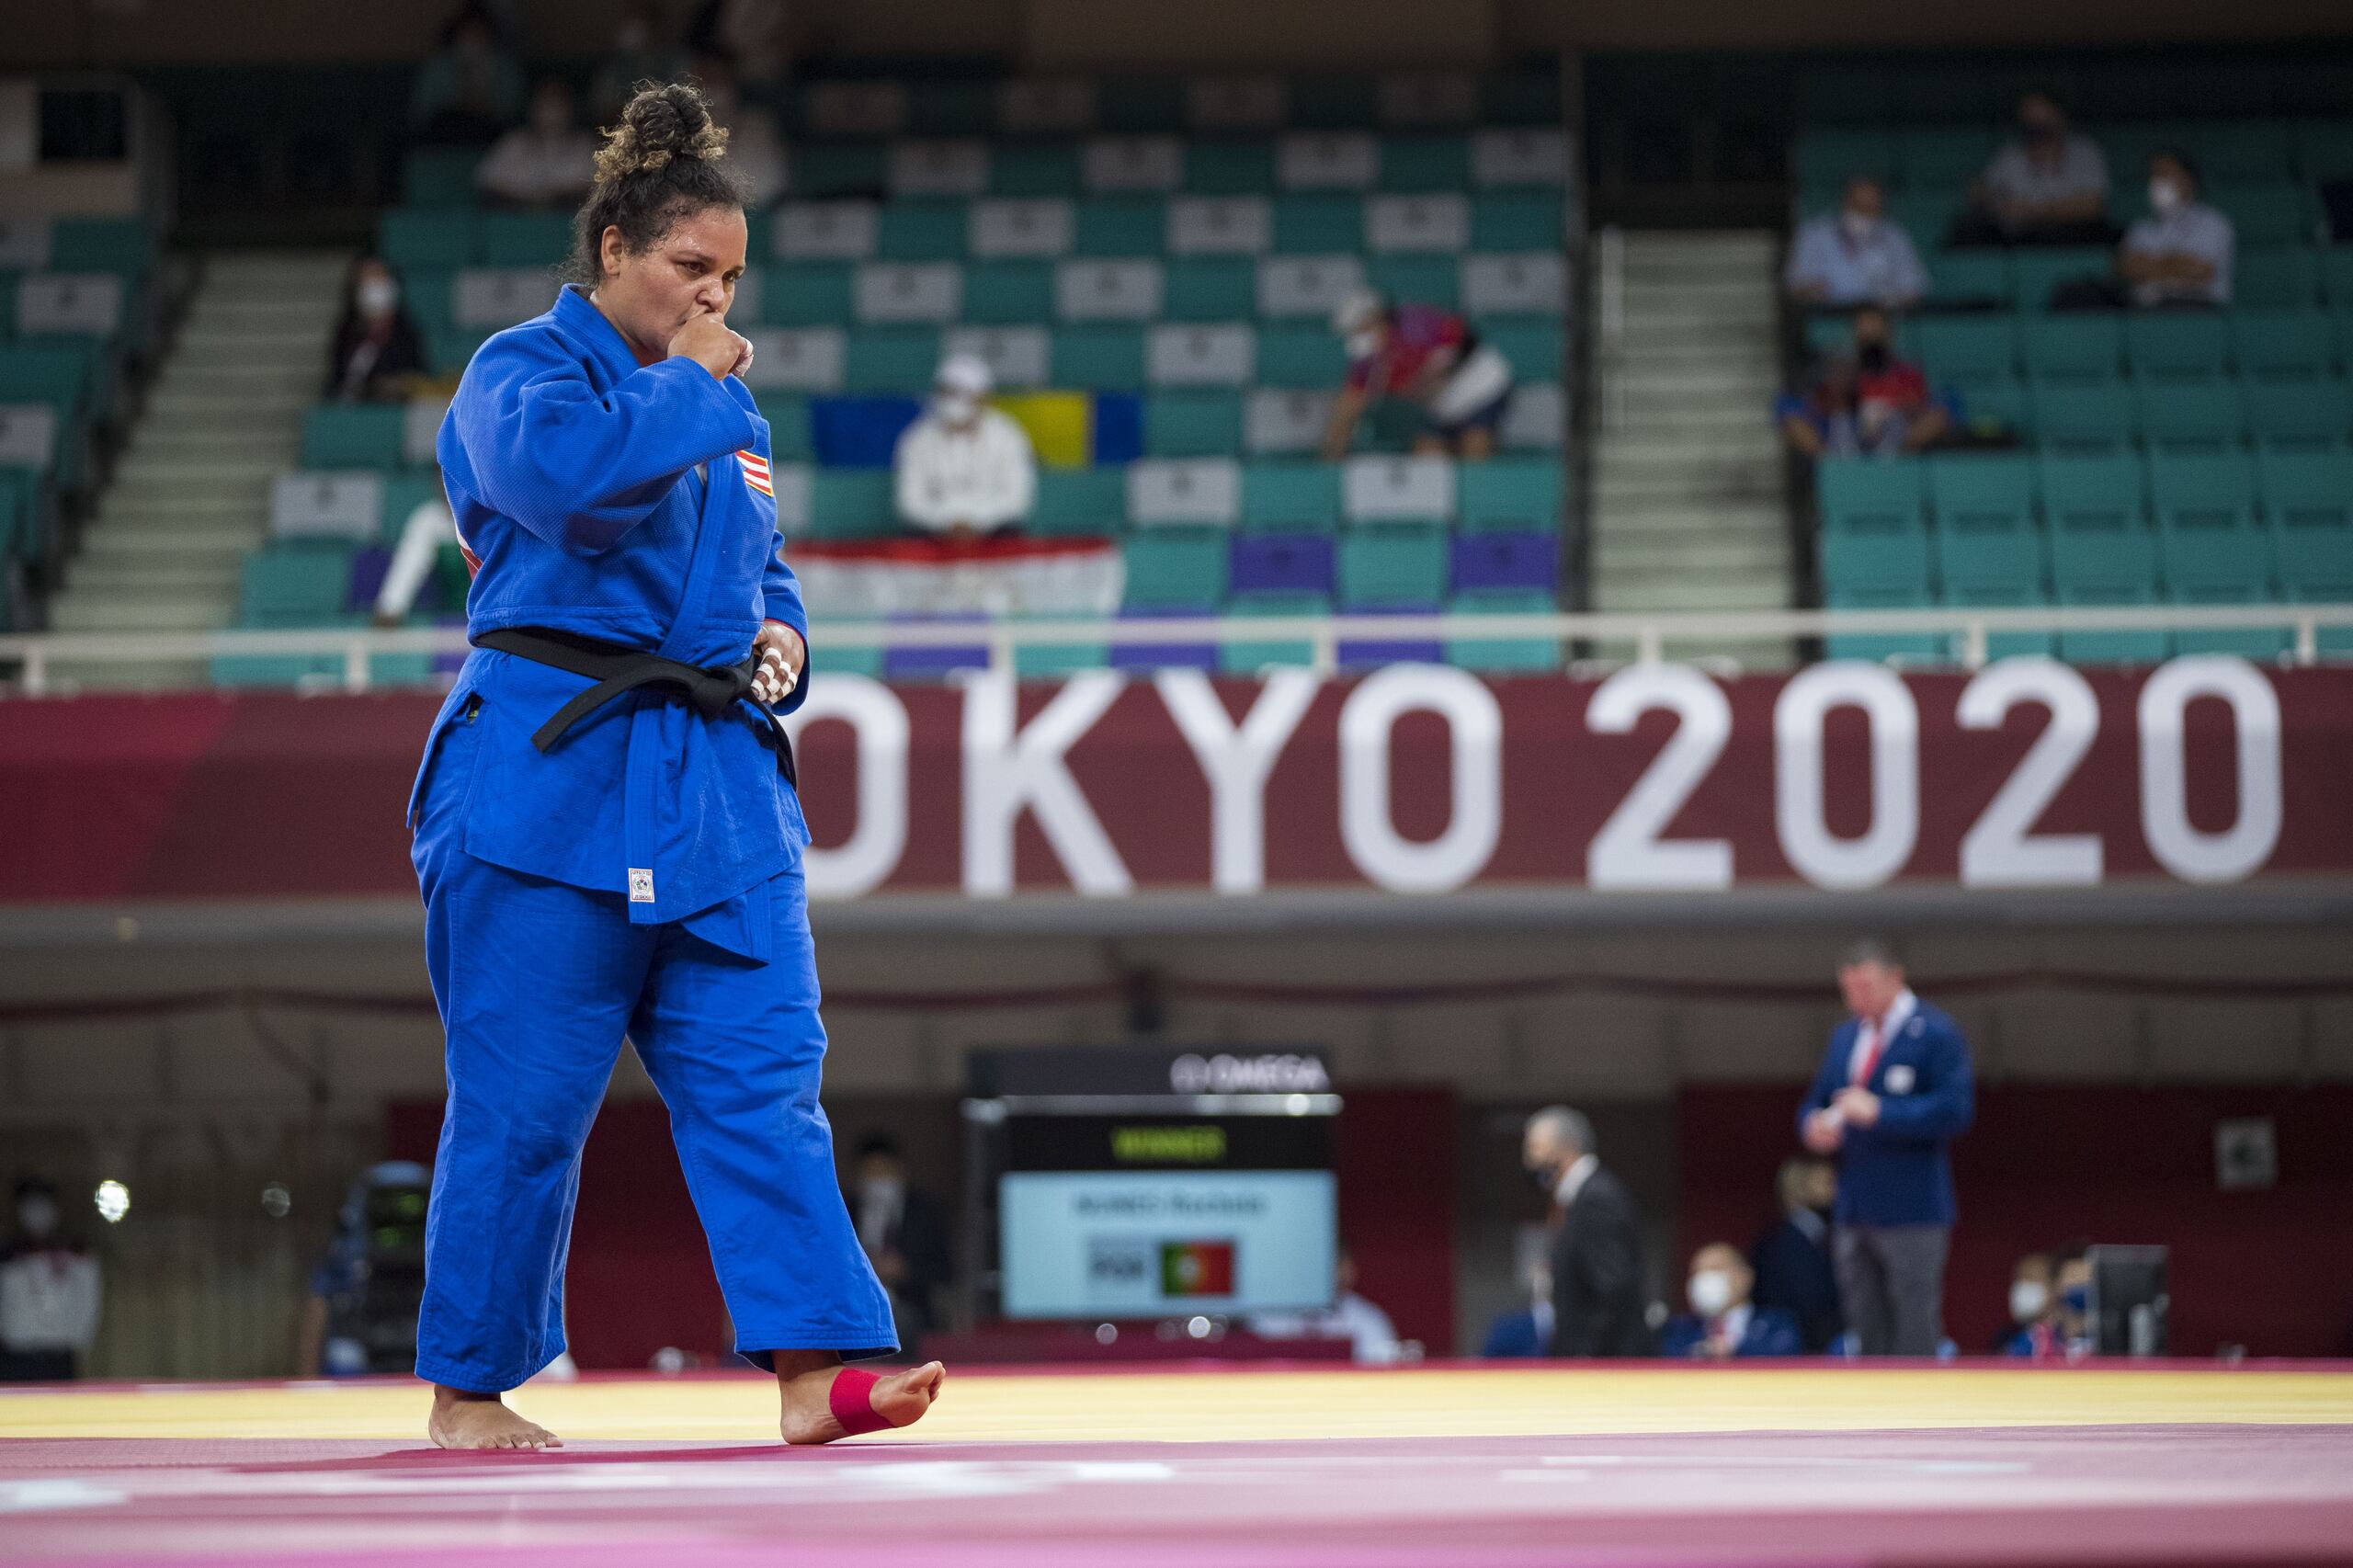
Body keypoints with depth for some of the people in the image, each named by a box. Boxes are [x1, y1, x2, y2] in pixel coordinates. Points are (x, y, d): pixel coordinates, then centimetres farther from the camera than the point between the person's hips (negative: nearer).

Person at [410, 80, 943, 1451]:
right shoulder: (520, 371, -4)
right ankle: (466, 1391, 10)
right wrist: (688, 384, -13)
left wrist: (782, 638, 7)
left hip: (720, 781, 7)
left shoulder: (724, 402, 18)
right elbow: (567, 469, -27)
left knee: (762, 1076, -3)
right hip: (550, 773, -7)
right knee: (524, 1103, -2)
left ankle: (815, 1367, -8)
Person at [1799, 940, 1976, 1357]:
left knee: (1915, 1338, -6)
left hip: (1913, 1215, -7)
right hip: (1856, 1213, 7)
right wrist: (1814, 1125, -1)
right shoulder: (1845, 1037, 17)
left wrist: (1879, 1112, -21)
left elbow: (1956, 1110, -15)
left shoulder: (1936, 1034, -6)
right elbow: (1815, 1102, 23)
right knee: (1869, 1334, 9)